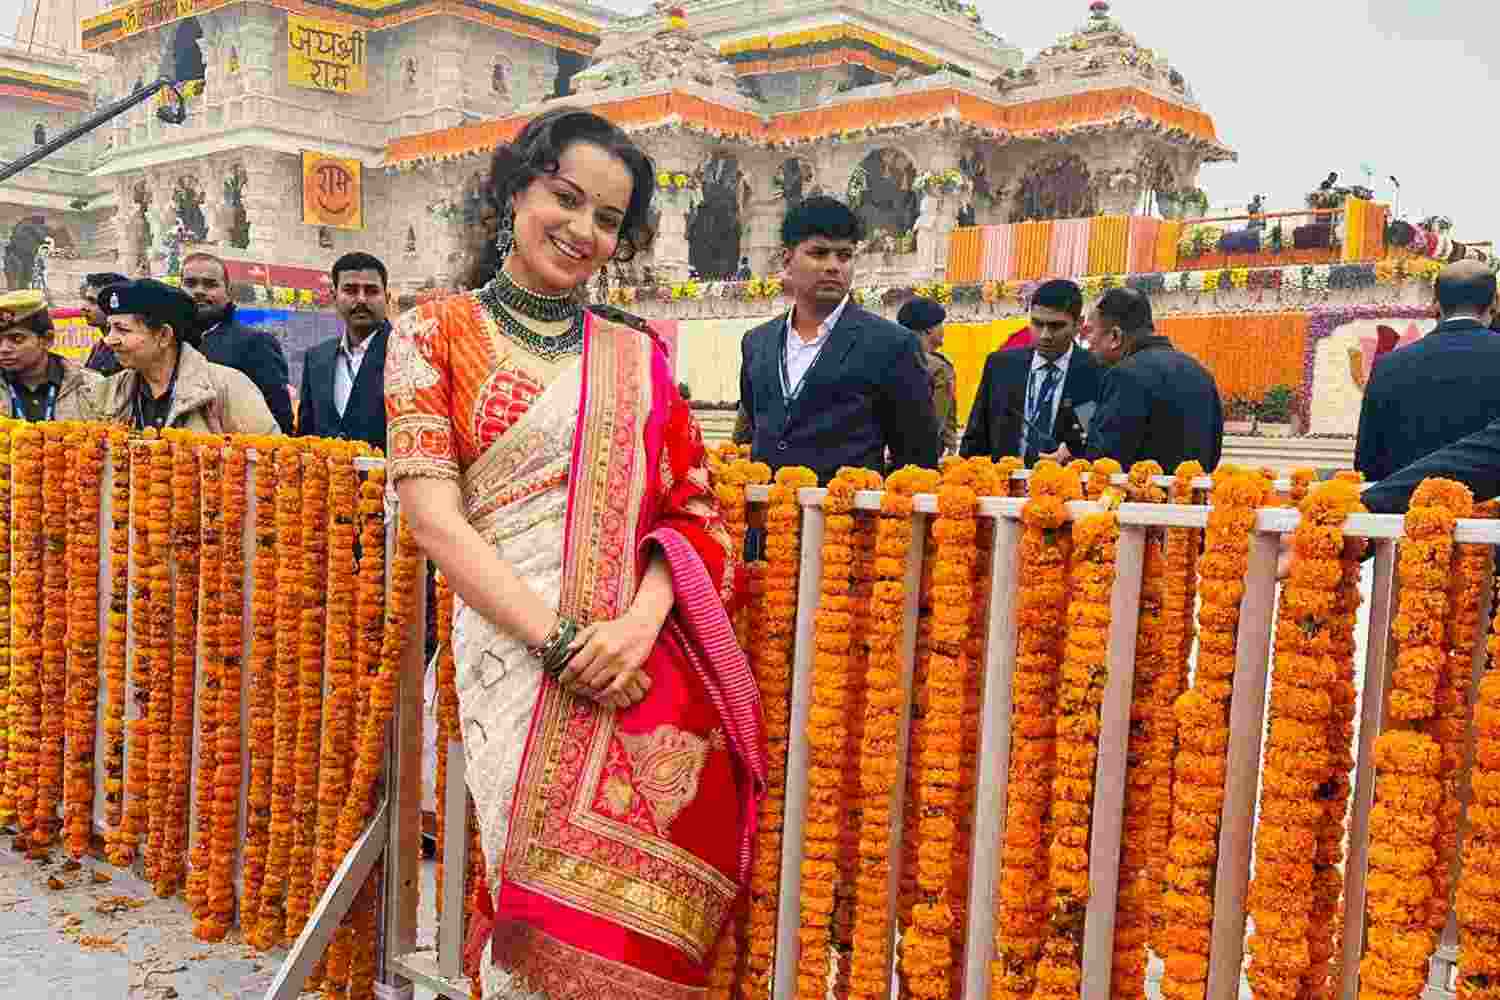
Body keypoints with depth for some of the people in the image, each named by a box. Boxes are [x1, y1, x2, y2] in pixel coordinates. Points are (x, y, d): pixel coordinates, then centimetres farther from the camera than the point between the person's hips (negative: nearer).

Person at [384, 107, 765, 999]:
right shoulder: (437, 334, 5)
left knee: (625, 921, 4)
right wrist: (559, 640, -14)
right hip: (514, 655, -2)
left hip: (650, 667, 2)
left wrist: (640, 621, -13)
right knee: (542, 915, 3)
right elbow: (433, 516, -4)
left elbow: (696, 509, 7)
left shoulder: (637, 354, 12)